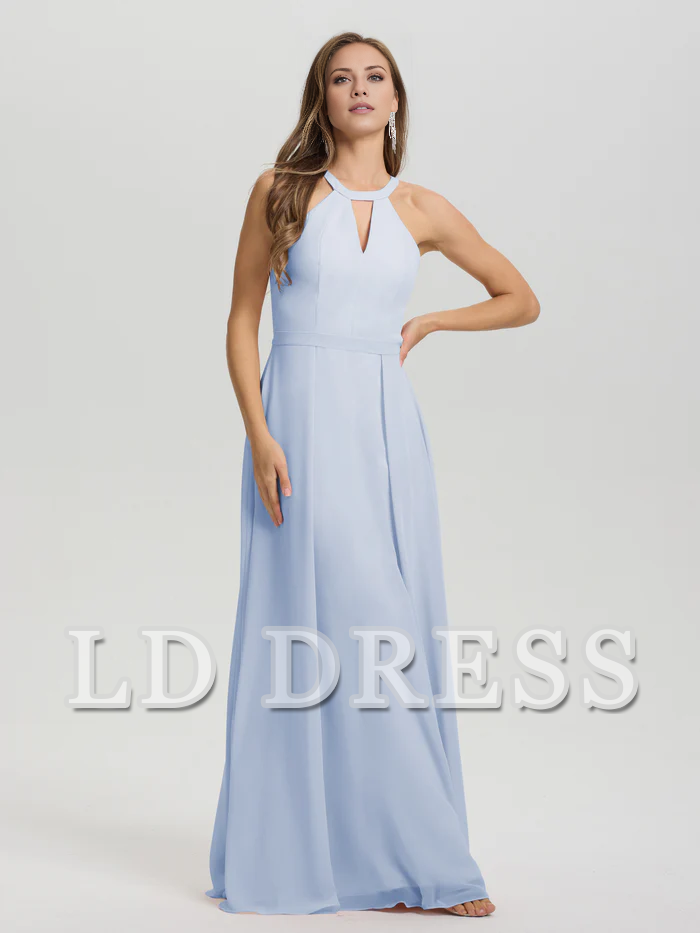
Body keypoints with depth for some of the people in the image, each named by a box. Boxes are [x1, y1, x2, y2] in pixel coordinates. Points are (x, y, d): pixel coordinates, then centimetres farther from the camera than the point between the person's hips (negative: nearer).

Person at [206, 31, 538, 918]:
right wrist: (259, 435, -11)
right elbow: (242, 320, 1)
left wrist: (423, 324, 6)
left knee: (397, 636, 3)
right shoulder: (280, 191, 3)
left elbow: (520, 300, 18)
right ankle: (305, 855, 4)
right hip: (302, 425, -3)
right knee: (317, 629, -6)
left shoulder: (420, 209, 9)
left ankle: (400, 858, 12)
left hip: (386, 428, 3)